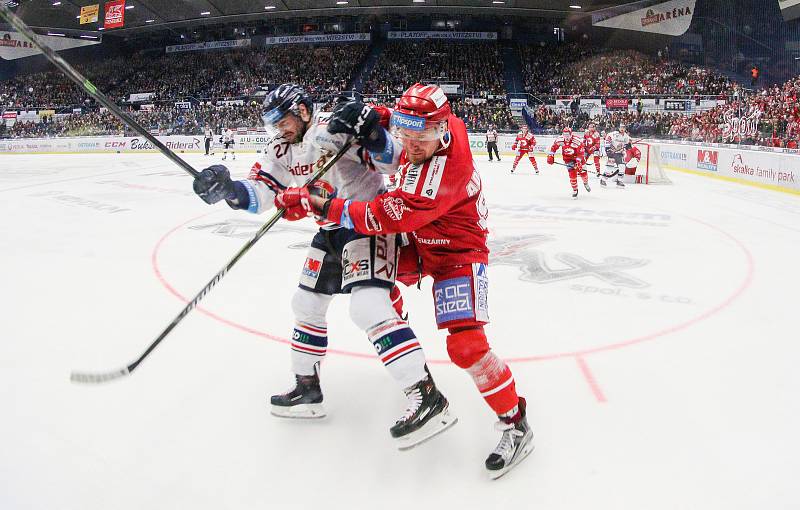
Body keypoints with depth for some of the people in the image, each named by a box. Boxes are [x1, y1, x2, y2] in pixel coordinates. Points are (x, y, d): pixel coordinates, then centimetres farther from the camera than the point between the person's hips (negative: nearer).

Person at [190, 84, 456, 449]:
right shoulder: (282, 149, 7)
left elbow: (391, 159, -25)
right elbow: (262, 191, 1)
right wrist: (229, 189, -18)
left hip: (369, 222, -9)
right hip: (331, 230, 9)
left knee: (368, 307, -24)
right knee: (307, 305, 14)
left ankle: (427, 396, -22)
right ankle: (307, 388, 31)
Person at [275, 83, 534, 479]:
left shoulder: (443, 169, -36)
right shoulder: (444, 127, -10)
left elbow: (385, 218, -38)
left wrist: (318, 204, -34)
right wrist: (367, 128, -5)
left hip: (456, 253, -10)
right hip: (422, 241, 10)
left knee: (465, 345, -20)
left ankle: (516, 423, -3)